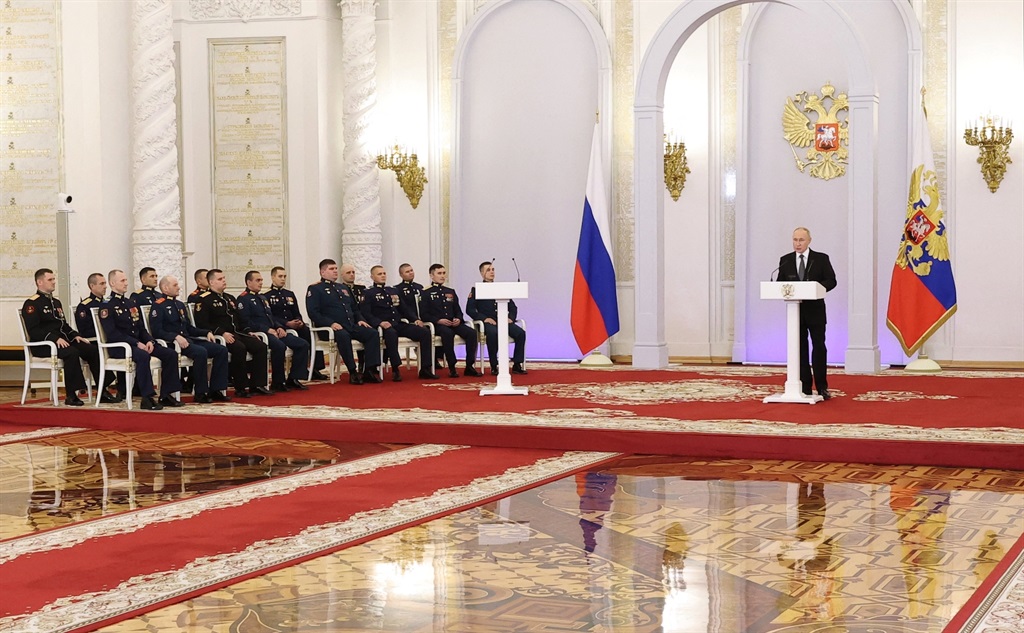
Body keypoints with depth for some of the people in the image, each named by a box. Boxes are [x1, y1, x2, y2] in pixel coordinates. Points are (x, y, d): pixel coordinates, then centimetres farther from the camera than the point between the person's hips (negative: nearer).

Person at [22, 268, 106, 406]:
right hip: (42, 346, -8)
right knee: (71, 353, -35)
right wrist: (55, 338, -26)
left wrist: (75, 335, 7)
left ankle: (102, 391, -8)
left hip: (63, 341, 8)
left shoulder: (56, 302, 24)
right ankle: (71, 396, -31)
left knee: (93, 350, -11)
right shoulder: (31, 304, -5)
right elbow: (33, 330, -16)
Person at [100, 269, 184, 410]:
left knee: (171, 354, -8)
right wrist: (136, 343, -21)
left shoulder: (132, 302, 20)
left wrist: (149, 341, -2)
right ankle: (148, 398, -33)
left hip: (139, 343, 8)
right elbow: (112, 333, -15)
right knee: (143, 356, -38)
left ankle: (166, 395, -6)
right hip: (119, 347, -8)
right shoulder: (107, 306, -5)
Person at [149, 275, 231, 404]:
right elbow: (157, 331, -14)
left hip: (188, 340, 9)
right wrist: (176, 337, -27)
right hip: (172, 344, -9)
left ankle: (215, 390, -7)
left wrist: (207, 333, 11)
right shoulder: (158, 306, -4)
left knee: (221, 350, -6)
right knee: (201, 352, -35)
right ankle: (200, 393, -25)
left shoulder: (180, 305, 24)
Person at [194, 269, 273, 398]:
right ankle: (241, 388, -27)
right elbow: (202, 324, -13)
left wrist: (248, 331, 11)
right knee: (239, 348, -35)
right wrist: (222, 333, -22)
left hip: (238, 333, 8)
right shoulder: (204, 300, -2)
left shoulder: (230, 298, 25)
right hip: (220, 336, -8)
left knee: (260, 346, -13)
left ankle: (257, 385, -13)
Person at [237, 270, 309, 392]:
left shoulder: (262, 298, 27)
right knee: (279, 346, -37)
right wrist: (267, 330, -18)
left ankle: (293, 379, -3)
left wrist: (279, 327, 5)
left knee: (303, 345, -6)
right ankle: (277, 383, -23)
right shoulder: (243, 299, -1)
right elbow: (246, 322, -13)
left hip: (273, 331, 9)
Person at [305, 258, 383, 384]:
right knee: (343, 335, -40)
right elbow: (313, 312, -8)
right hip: (330, 328, -7)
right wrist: (331, 323, -21)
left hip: (351, 326, 7)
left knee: (372, 333, -17)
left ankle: (370, 370, -22)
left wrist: (360, 319, 10)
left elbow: (354, 308, 32)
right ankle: (353, 372, -33)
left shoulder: (343, 288, 27)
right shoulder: (314, 289, 4)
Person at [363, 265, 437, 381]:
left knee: (425, 332, -16)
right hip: (385, 327, -6)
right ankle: (395, 370, -37)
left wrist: (415, 319, 8)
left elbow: (404, 310, 27)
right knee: (391, 333, -42)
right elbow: (366, 314, -6)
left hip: (399, 325, 6)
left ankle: (425, 369, -17)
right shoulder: (368, 293, 7)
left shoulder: (393, 291, 27)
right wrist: (380, 322, -24)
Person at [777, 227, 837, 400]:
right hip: (795, 310, 2)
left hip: (815, 310, -2)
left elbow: (831, 280, -2)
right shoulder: (785, 260, 8)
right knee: (800, 349, 3)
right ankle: (805, 388, 7)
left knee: (819, 348, -3)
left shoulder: (821, 259, 1)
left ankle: (822, 387, 3)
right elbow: (780, 283, 9)